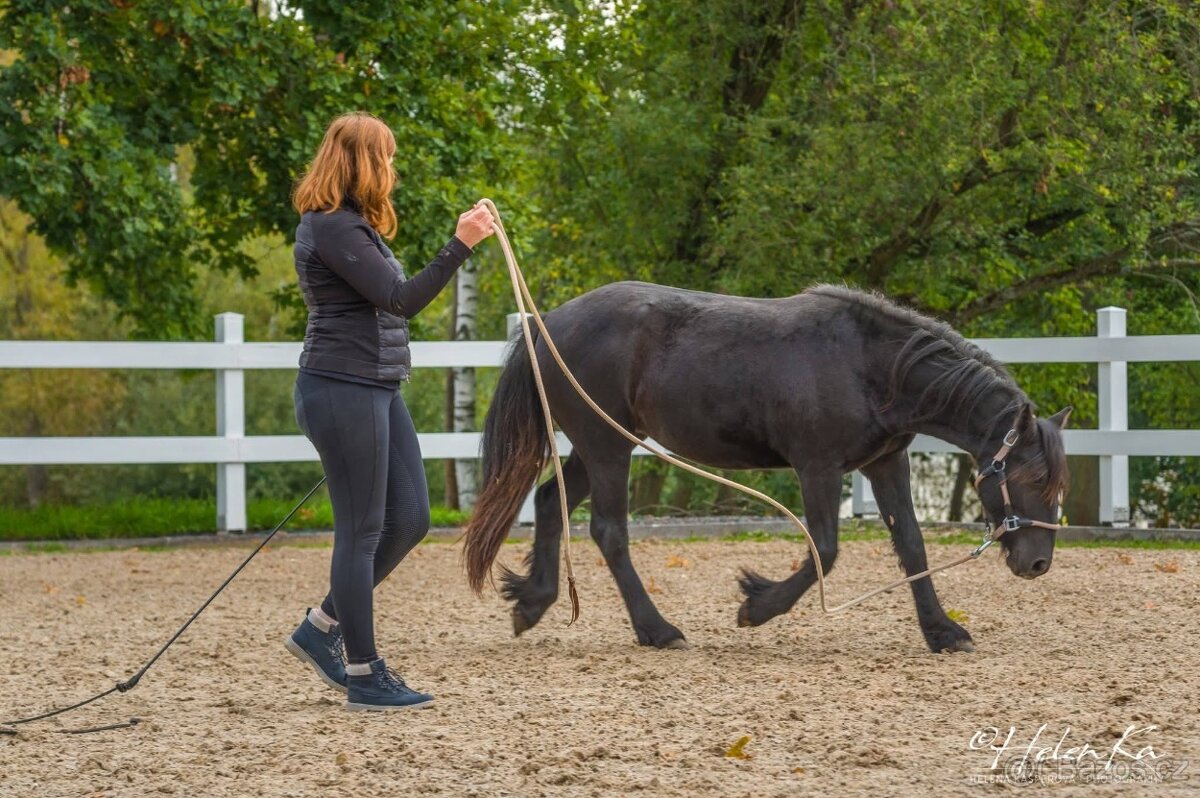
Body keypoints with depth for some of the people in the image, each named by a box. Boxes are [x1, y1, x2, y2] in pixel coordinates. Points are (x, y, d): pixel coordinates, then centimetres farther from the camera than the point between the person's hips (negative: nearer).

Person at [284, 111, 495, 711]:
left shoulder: (349, 225, 17)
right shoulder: (332, 228, -16)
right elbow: (401, 300, -22)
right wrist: (461, 245, -26)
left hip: (376, 390, 10)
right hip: (343, 390, -10)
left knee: (409, 520, 10)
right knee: (363, 530, -5)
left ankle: (321, 629, 20)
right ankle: (364, 677, 2)